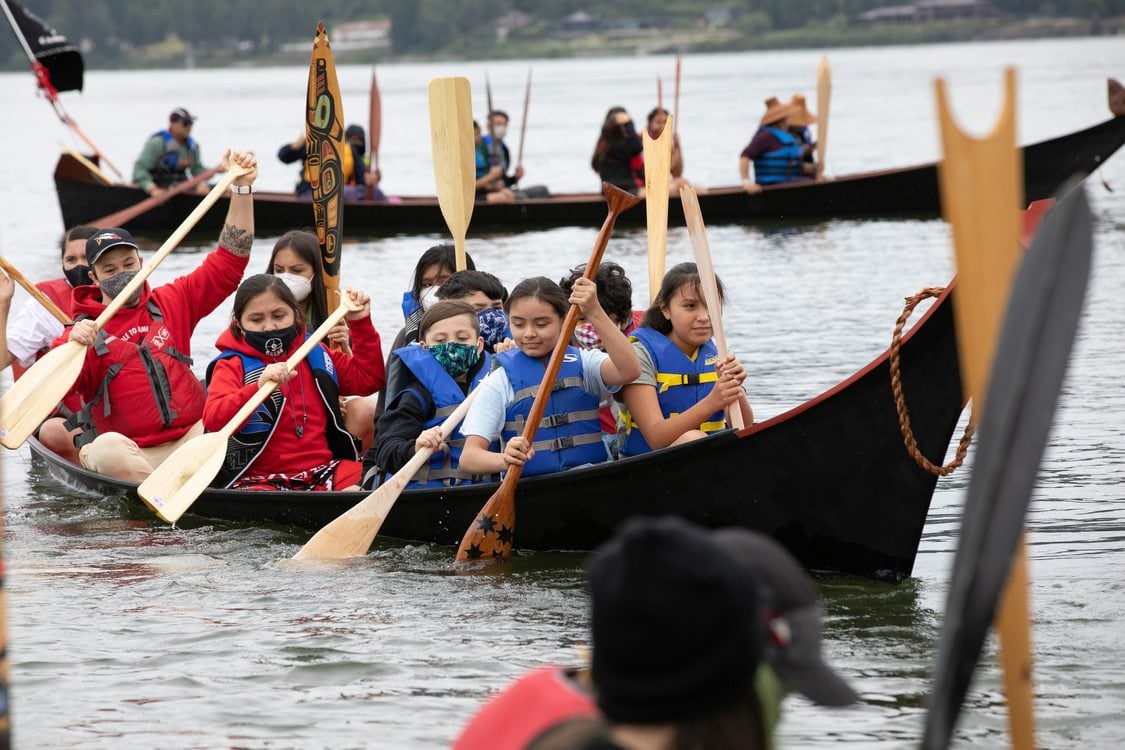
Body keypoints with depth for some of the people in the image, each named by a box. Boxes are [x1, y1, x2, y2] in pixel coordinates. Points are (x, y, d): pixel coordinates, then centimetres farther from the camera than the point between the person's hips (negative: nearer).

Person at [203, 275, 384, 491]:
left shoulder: (314, 354, 18)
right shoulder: (232, 366, 2)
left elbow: (369, 378, 27)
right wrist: (259, 386, -33)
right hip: (260, 479, -4)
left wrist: (361, 322, 17)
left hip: (322, 470, 4)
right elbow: (213, 420, -17)